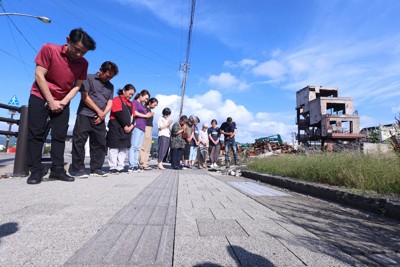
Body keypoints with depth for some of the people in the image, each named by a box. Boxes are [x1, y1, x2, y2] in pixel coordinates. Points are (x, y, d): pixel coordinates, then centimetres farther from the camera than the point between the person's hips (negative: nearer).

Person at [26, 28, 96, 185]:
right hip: (40, 97, -2)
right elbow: (39, 75, -14)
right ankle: (35, 171, 0)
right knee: (36, 134, -5)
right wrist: (51, 102, -15)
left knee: (60, 136, 0)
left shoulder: (83, 63, -6)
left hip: (62, 102, 3)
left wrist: (62, 102, -14)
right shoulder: (49, 49, -14)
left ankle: (57, 170, 5)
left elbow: (77, 86, -3)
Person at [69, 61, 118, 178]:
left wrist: (103, 114, -6)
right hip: (85, 115, -5)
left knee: (100, 144, 4)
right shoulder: (89, 78, 2)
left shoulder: (110, 86, 17)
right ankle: (77, 168, 2)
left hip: (100, 119, 5)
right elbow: (85, 97, -5)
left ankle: (96, 169, 13)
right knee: (79, 141, -5)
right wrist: (98, 111, -6)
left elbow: (110, 103, 12)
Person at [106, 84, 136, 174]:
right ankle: (113, 167, -1)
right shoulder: (117, 100, -3)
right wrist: (125, 126, -16)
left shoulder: (130, 103, 20)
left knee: (123, 148, 8)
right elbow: (119, 114, -14)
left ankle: (120, 167, 13)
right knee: (114, 148, -5)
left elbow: (132, 115, 14)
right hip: (116, 128, -7)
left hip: (127, 128, 8)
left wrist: (131, 125, -3)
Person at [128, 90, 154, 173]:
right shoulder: (135, 102, 3)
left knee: (137, 148, 4)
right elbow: (135, 113, -9)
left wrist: (149, 115, 9)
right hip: (136, 126, -8)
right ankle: (131, 166, -14)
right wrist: (145, 115, -1)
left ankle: (136, 165, 4)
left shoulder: (142, 105, 26)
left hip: (142, 127, 8)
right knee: (134, 146, -12)